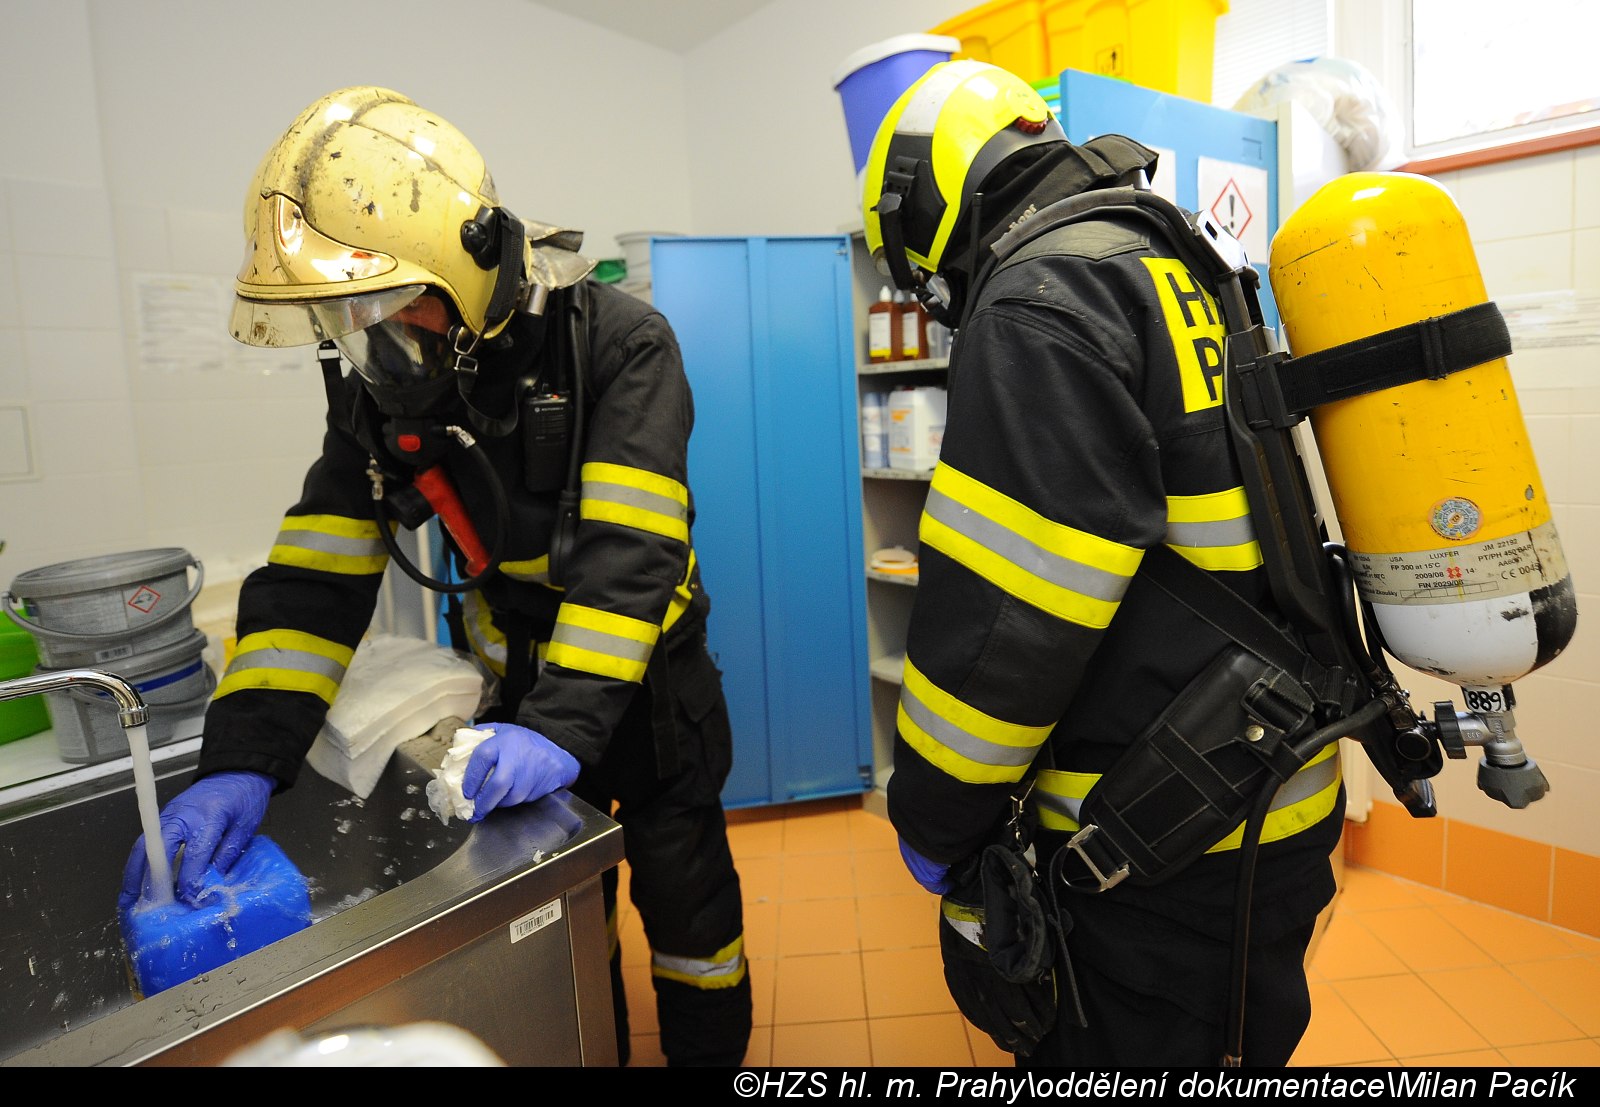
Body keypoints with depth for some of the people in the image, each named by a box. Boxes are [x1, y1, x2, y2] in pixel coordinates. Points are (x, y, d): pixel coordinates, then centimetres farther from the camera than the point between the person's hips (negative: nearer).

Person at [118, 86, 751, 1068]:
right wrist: (242, 758, -19)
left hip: (646, 677, -4)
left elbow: (629, 548, -30)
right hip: (521, 683, 4)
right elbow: (318, 568, -10)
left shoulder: (620, 344, -22)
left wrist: (566, 724, -38)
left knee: (684, 896, 10)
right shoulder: (386, 384, -7)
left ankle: (711, 1050, 35)